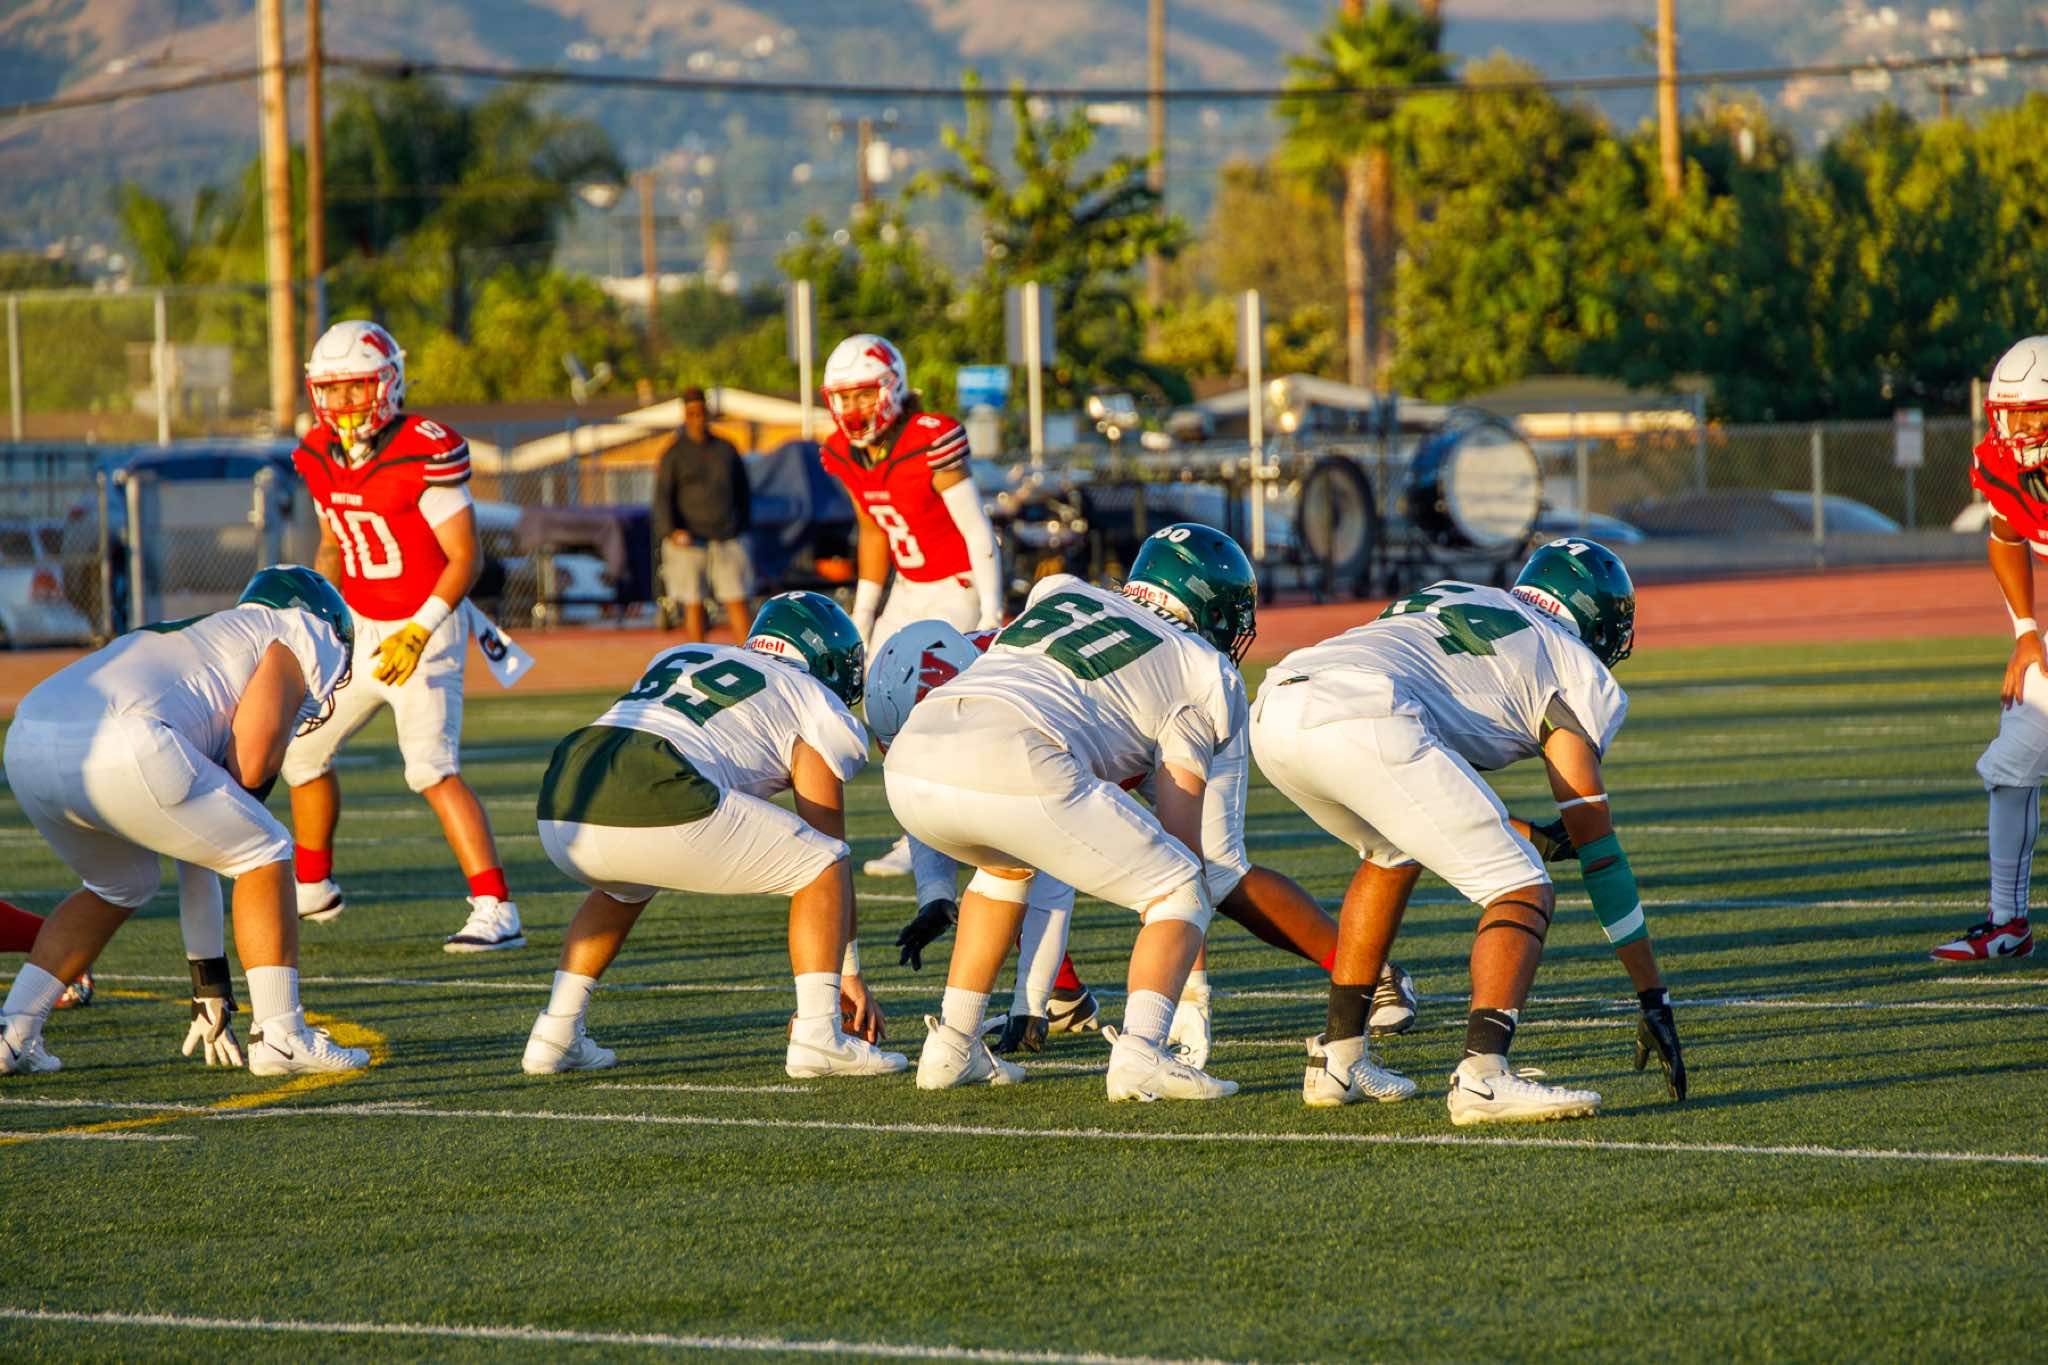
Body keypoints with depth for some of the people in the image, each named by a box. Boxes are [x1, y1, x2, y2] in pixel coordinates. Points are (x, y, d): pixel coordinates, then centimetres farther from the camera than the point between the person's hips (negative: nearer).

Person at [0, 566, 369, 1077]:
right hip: (121, 747, -8)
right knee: (264, 854, 12)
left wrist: (209, 992, 39)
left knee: (120, 887, 31)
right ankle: (280, 1035, 8)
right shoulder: (303, 635, 18)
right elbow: (249, 762, 0)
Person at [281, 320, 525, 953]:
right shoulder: (321, 457, 2)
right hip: (361, 631, 8)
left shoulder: (423, 455, -21)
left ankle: (496, 911, -25)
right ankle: (312, 888, 37)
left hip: (426, 628, -8)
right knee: (302, 751, 17)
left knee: (433, 768, -22)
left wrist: (419, 633, -26)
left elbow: (466, 557, -19)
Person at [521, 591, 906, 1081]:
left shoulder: (677, 660, 34)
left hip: (559, 817, 6)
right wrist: (850, 974, 28)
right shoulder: (812, 705, 18)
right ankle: (817, 1036, 4)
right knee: (823, 865, 13)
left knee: (626, 886, 39)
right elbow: (829, 846, 20)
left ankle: (555, 1036, 29)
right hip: (659, 811, -6)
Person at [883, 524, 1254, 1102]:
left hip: (910, 766, 6)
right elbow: (1180, 834, 17)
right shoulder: (1204, 674, 18)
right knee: (1180, 891, 12)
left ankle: (951, 1048, 32)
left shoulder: (1060, 593, 32)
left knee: (1008, 863, 37)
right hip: (1016, 772, -6)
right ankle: (1141, 1054, -9)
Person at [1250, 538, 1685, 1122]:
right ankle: (1483, 1076, -16)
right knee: (1525, 893, 3)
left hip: (1272, 715, 7)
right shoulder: (1574, 669, 18)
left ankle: (1335, 1058, 32)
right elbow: (1596, 847, 18)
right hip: (1361, 725, -7)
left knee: (1394, 853, 34)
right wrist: (1653, 995, 22)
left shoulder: (1453, 598, 37)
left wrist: (1526, 835, 43)